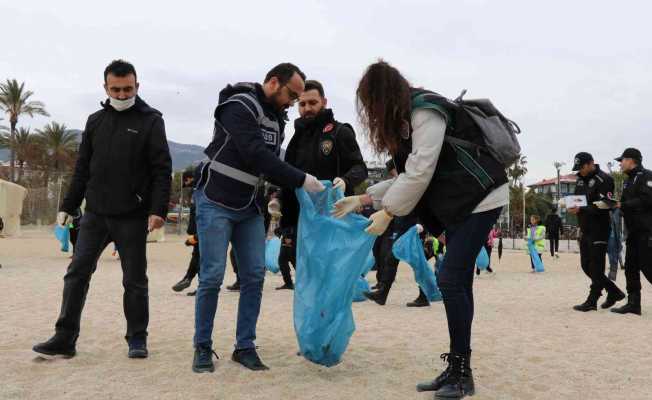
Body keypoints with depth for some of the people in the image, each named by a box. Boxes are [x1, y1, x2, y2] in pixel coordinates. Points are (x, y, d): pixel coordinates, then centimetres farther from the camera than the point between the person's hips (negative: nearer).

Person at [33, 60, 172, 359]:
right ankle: (65, 338, 12)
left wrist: (158, 209, -17)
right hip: (95, 213, 4)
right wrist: (68, 206, 11)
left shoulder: (150, 120, -2)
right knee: (77, 273, 3)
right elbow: (82, 169, 15)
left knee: (135, 280, 4)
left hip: (132, 216, -4)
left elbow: (162, 169, -8)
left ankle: (137, 339, 16)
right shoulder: (96, 121, 12)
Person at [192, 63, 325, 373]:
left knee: (254, 276, 2)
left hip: (250, 208, 7)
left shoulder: (276, 119, 12)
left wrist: (294, 187, -6)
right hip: (217, 203, -7)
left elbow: (272, 163, 10)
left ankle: (245, 347, 12)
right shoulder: (239, 106, -14)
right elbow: (256, 156, -24)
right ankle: (203, 347, 11)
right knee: (212, 277, -4)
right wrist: (301, 180, -23)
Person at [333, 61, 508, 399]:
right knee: (458, 283, 8)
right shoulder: (408, 117, 13)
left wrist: (387, 212, -12)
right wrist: (363, 199, 10)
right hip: (458, 204, 10)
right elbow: (408, 175, 14)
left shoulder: (425, 111, -16)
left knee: (451, 281, -12)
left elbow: (420, 173, -20)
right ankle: (457, 370, 14)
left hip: (480, 199, -10)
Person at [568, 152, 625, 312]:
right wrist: (571, 205, -4)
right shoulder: (581, 179, 13)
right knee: (586, 265, 12)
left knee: (596, 267, -4)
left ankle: (592, 301, 2)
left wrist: (581, 210, -26)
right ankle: (614, 292, 25)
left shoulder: (603, 179, -12)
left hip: (599, 229, -9)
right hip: (585, 230, 9)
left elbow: (603, 206, -19)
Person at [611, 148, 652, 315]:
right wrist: (614, 202, -1)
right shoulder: (629, 180, 19)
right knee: (631, 267, 7)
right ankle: (633, 303, 10)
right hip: (633, 231, 9)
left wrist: (622, 205, -18)